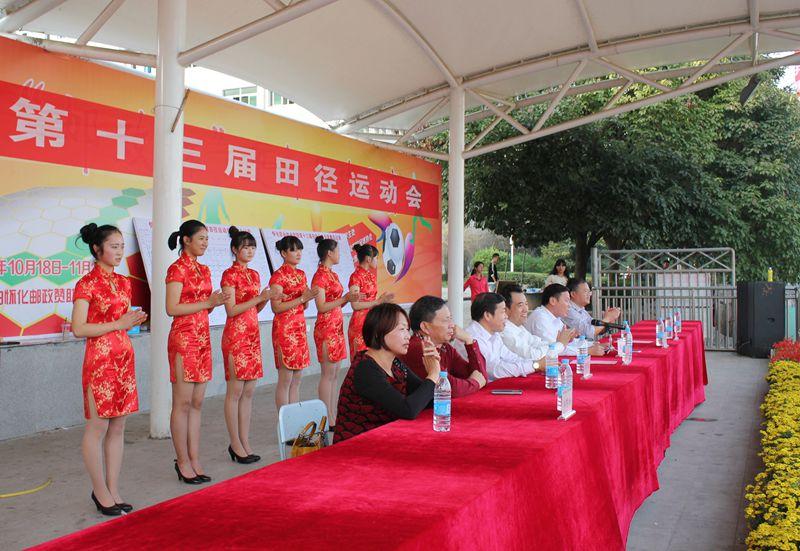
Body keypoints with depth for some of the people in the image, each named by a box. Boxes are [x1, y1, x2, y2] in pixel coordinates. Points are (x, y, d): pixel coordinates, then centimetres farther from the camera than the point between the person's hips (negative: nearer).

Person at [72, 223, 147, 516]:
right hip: (100, 359, -7)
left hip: (124, 358, 7)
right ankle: (100, 491, 14)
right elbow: (79, 328, -14)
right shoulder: (87, 283, -9)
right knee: (98, 427, 1)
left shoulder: (123, 282, 12)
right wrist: (119, 324, -16)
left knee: (118, 427, 10)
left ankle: (113, 490, 18)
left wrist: (134, 319, 1)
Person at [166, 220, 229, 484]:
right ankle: (183, 462, 8)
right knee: (182, 403, -1)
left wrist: (216, 302, 1)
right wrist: (207, 303, -15)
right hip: (183, 339, -8)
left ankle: (194, 460, 16)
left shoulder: (204, 270, 15)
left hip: (203, 339, 8)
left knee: (196, 403, 10)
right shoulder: (177, 269, -8)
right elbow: (172, 308, -15)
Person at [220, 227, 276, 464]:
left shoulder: (254, 274, 14)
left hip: (253, 334, 7)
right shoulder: (229, 275, -8)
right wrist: (259, 298, -17)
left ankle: (245, 442, 15)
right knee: (235, 391, -2)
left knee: (249, 391, 8)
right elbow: (231, 310, -14)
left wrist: (266, 298, -2)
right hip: (236, 335, -7)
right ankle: (235, 444, 7)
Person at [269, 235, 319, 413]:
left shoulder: (301, 274, 13)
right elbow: (276, 307, -15)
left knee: (297, 379, 9)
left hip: (300, 328, 8)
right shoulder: (278, 276, -9)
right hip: (284, 329, -8)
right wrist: (301, 298, -18)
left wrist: (308, 298, -5)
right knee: (285, 379, -4)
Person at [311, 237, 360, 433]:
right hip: (326, 328, -9)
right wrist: (345, 298, -19)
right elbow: (321, 307, -16)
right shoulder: (320, 276, -12)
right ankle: (327, 421, 1)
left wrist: (349, 298, 5)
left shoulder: (333, 275, 16)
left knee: (334, 374, 10)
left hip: (337, 327, 9)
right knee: (328, 374, -5)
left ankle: (333, 417, 16)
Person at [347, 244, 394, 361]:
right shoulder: (356, 277, -12)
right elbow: (355, 305, -17)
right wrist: (378, 302, -16)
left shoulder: (372, 275, 13)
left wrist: (382, 298, 1)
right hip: (360, 322, -8)